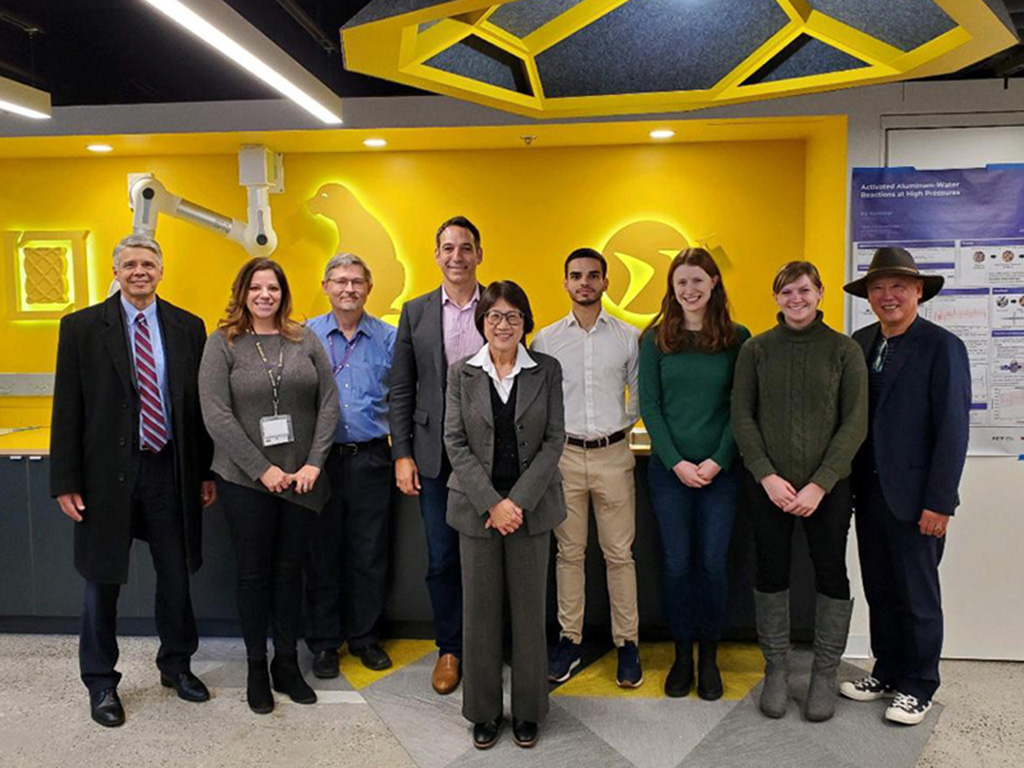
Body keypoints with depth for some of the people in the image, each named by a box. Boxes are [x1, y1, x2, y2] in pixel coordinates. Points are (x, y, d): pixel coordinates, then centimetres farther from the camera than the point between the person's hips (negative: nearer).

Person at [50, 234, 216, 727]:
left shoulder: (188, 328, 3)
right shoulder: (82, 327, -1)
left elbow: (200, 404, 5)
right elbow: (67, 409, -3)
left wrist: (206, 472, 4)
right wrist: (66, 481, -7)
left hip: (171, 469, 2)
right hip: (108, 470, -1)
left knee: (176, 575, 13)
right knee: (102, 580, 11)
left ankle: (176, 665, 34)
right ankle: (101, 682, 29)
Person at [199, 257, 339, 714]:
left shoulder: (305, 340, 5)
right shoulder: (223, 343, -3)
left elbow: (328, 403, 2)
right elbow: (216, 415, -10)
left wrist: (314, 463, -8)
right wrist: (263, 469, -13)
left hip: (301, 479, 3)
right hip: (246, 481, -2)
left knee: (290, 570, 12)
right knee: (254, 574, 8)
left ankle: (287, 664, 27)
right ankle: (256, 668, 25)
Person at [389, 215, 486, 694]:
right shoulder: (416, 312, 5)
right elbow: (401, 389, 5)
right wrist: (402, 454, -2)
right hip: (436, 456, 1)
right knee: (442, 560, 9)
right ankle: (449, 649, 27)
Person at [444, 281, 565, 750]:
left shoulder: (547, 370, 1)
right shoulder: (462, 372, 2)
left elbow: (554, 439, -3)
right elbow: (455, 442, -3)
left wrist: (519, 501, -12)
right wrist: (491, 502, -12)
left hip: (531, 505, 0)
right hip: (476, 506, 0)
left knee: (530, 608, 8)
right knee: (480, 609, 8)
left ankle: (527, 711, 26)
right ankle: (484, 711, 25)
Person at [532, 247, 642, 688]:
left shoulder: (628, 337, 4)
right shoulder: (546, 339, 4)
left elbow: (641, 395, 11)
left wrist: (621, 425, 2)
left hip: (613, 456, 0)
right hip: (565, 455, 1)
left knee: (619, 553, 5)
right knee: (569, 552, 8)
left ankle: (627, 644, 17)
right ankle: (569, 641, 20)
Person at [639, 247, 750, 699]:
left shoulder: (737, 339, 1)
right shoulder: (656, 339, 2)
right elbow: (649, 405, -1)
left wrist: (717, 461, -11)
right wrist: (676, 462, -9)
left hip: (719, 469, 0)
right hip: (669, 468, 0)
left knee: (713, 563, 5)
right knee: (677, 563, 6)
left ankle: (709, 657, 23)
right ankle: (682, 654, 23)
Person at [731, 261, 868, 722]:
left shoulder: (844, 350, -1)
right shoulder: (756, 350, 2)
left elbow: (855, 424, -4)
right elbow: (742, 416, 1)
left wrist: (819, 484, -12)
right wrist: (767, 476, -9)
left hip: (828, 487, 0)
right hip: (768, 485, 1)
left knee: (831, 574, 7)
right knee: (771, 573, 8)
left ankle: (825, 674, 25)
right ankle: (775, 669, 25)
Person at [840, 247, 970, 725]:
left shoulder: (942, 347, -9)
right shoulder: (859, 344, 8)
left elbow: (952, 430, -12)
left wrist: (939, 503, -15)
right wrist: (848, 485, 6)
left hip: (913, 498, -5)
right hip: (868, 490, 5)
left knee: (917, 596, 8)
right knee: (879, 591, 15)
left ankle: (917, 687, 24)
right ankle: (886, 672, 32)